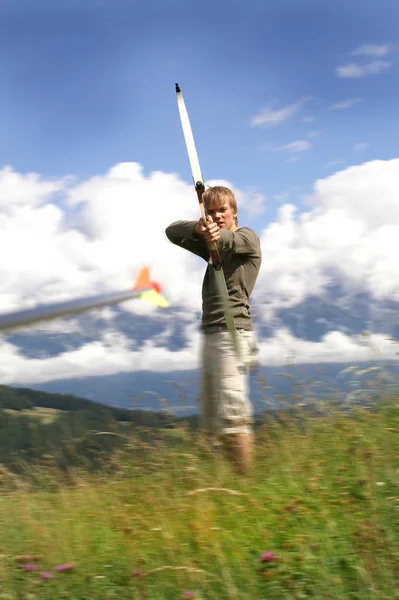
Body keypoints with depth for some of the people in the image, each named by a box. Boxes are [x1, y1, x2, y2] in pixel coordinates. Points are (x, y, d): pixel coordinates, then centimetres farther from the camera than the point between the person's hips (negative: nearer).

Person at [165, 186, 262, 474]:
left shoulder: (247, 238, 3)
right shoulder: (213, 246, 22)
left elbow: (231, 239, -22)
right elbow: (172, 232, 7)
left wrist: (216, 234, -47)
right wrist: (198, 228, -17)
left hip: (232, 333, -8)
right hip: (211, 334, 8)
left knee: (232, 413, -14)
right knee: (212, 419, 6)